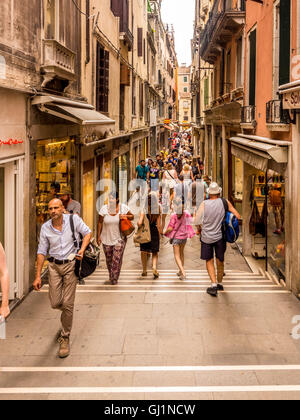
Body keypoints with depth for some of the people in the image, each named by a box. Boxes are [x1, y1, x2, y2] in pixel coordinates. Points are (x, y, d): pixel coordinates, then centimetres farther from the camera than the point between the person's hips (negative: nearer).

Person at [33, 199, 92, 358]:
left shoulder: (73, 219, -7)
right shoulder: (45, 228, 0)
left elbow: (87, 233, 5)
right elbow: (42, 252, 3)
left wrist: (82, 250, -14)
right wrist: (38, 276, -1)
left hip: (70, 265, -2)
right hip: (54, 266, 2)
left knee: (67, 304, -4)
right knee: (55, 303, 3)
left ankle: (65, 338, 10)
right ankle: (67, 314, 41)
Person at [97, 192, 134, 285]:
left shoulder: (123, 208, -6)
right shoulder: (104, 208, -5)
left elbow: (132, 216, 6)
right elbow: (100, 222, 1)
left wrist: (126, 216, -16)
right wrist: (98, 235, 0)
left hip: (119, 239, -1)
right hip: (107, 238, 2)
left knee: (117, 259, -8)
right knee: (109, 260, 12)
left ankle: (114, 279, 4)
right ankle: (111, 276, 34)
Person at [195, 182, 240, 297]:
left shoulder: (204, 204, -7)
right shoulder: (224, 202, -4)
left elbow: (198, 221, -9)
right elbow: (237, 216, -4)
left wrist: (199, 229, 9)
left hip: (206, 237, -1)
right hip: (220, 236, 1)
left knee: (209, 261, 9)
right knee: (220, 261, 17)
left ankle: (214, 284, -6)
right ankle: (219, 283, 31)